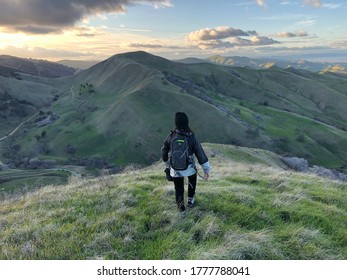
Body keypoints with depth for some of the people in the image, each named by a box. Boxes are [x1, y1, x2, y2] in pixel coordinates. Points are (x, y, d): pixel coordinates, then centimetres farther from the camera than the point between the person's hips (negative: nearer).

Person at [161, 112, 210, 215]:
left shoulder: (171, 136, -11)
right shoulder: (192, 137, -16)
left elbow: (164, 152, 2)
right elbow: (201, 154, -13)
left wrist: (167, 163, 21)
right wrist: (206, 170, -3)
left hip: (175, 169, 0)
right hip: (189, 168, 0)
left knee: (178, 188, 23)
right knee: (192, 180, 33)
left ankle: (181, 209, 26)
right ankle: (190, 201, 42)